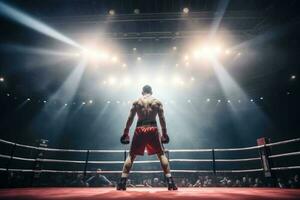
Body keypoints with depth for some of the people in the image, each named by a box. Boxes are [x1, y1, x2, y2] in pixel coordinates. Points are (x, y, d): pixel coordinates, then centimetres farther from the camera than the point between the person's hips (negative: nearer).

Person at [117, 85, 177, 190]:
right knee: (162, 155, 10)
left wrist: (125, 133, 9)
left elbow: (130, 118, 5)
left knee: (131, 155, 10)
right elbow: (162, 119, 4)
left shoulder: (136, 102, 9)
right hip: (153, 129, 0)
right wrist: (164, 133, 11)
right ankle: (170, 182, 6)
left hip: (140, 129, 1)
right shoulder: (157, 102, 8)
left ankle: (122, 183, 7)